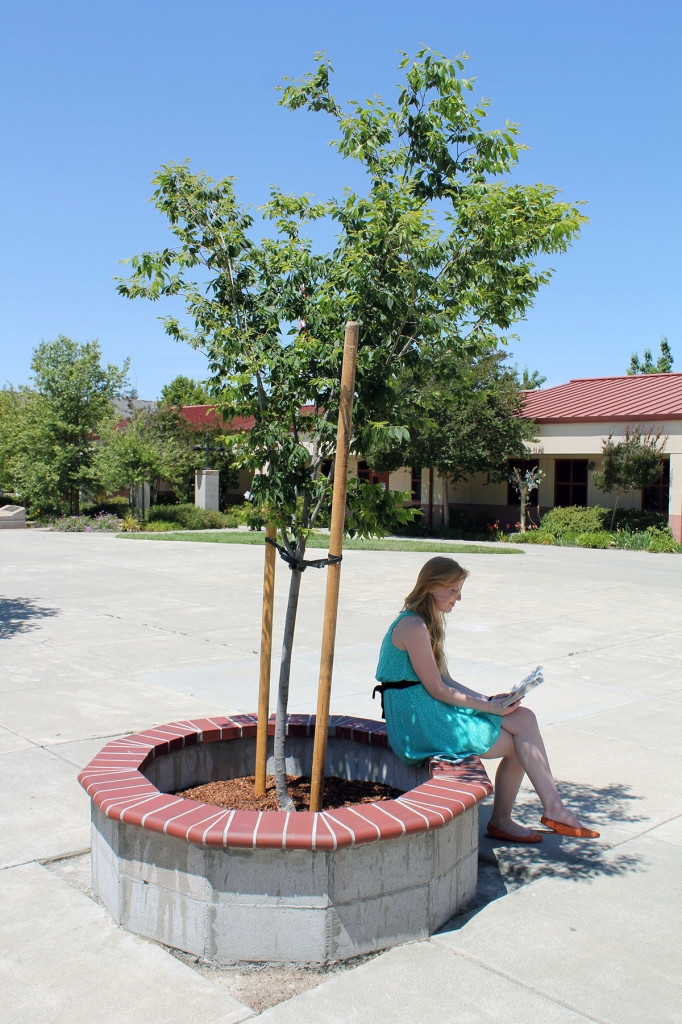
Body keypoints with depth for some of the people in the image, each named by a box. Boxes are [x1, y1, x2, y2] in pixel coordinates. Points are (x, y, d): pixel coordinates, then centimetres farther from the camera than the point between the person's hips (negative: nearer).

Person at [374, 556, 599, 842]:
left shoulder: (429, 623, 15)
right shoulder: (413, 627, -18)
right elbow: (437, 689, -17)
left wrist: (489, 699, 1)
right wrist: (490, 707, -12)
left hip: (435, 711, 9)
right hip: (418, 723, -9)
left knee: (523, 718, -6)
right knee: (517, 746, -9)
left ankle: (553, 809, -3)